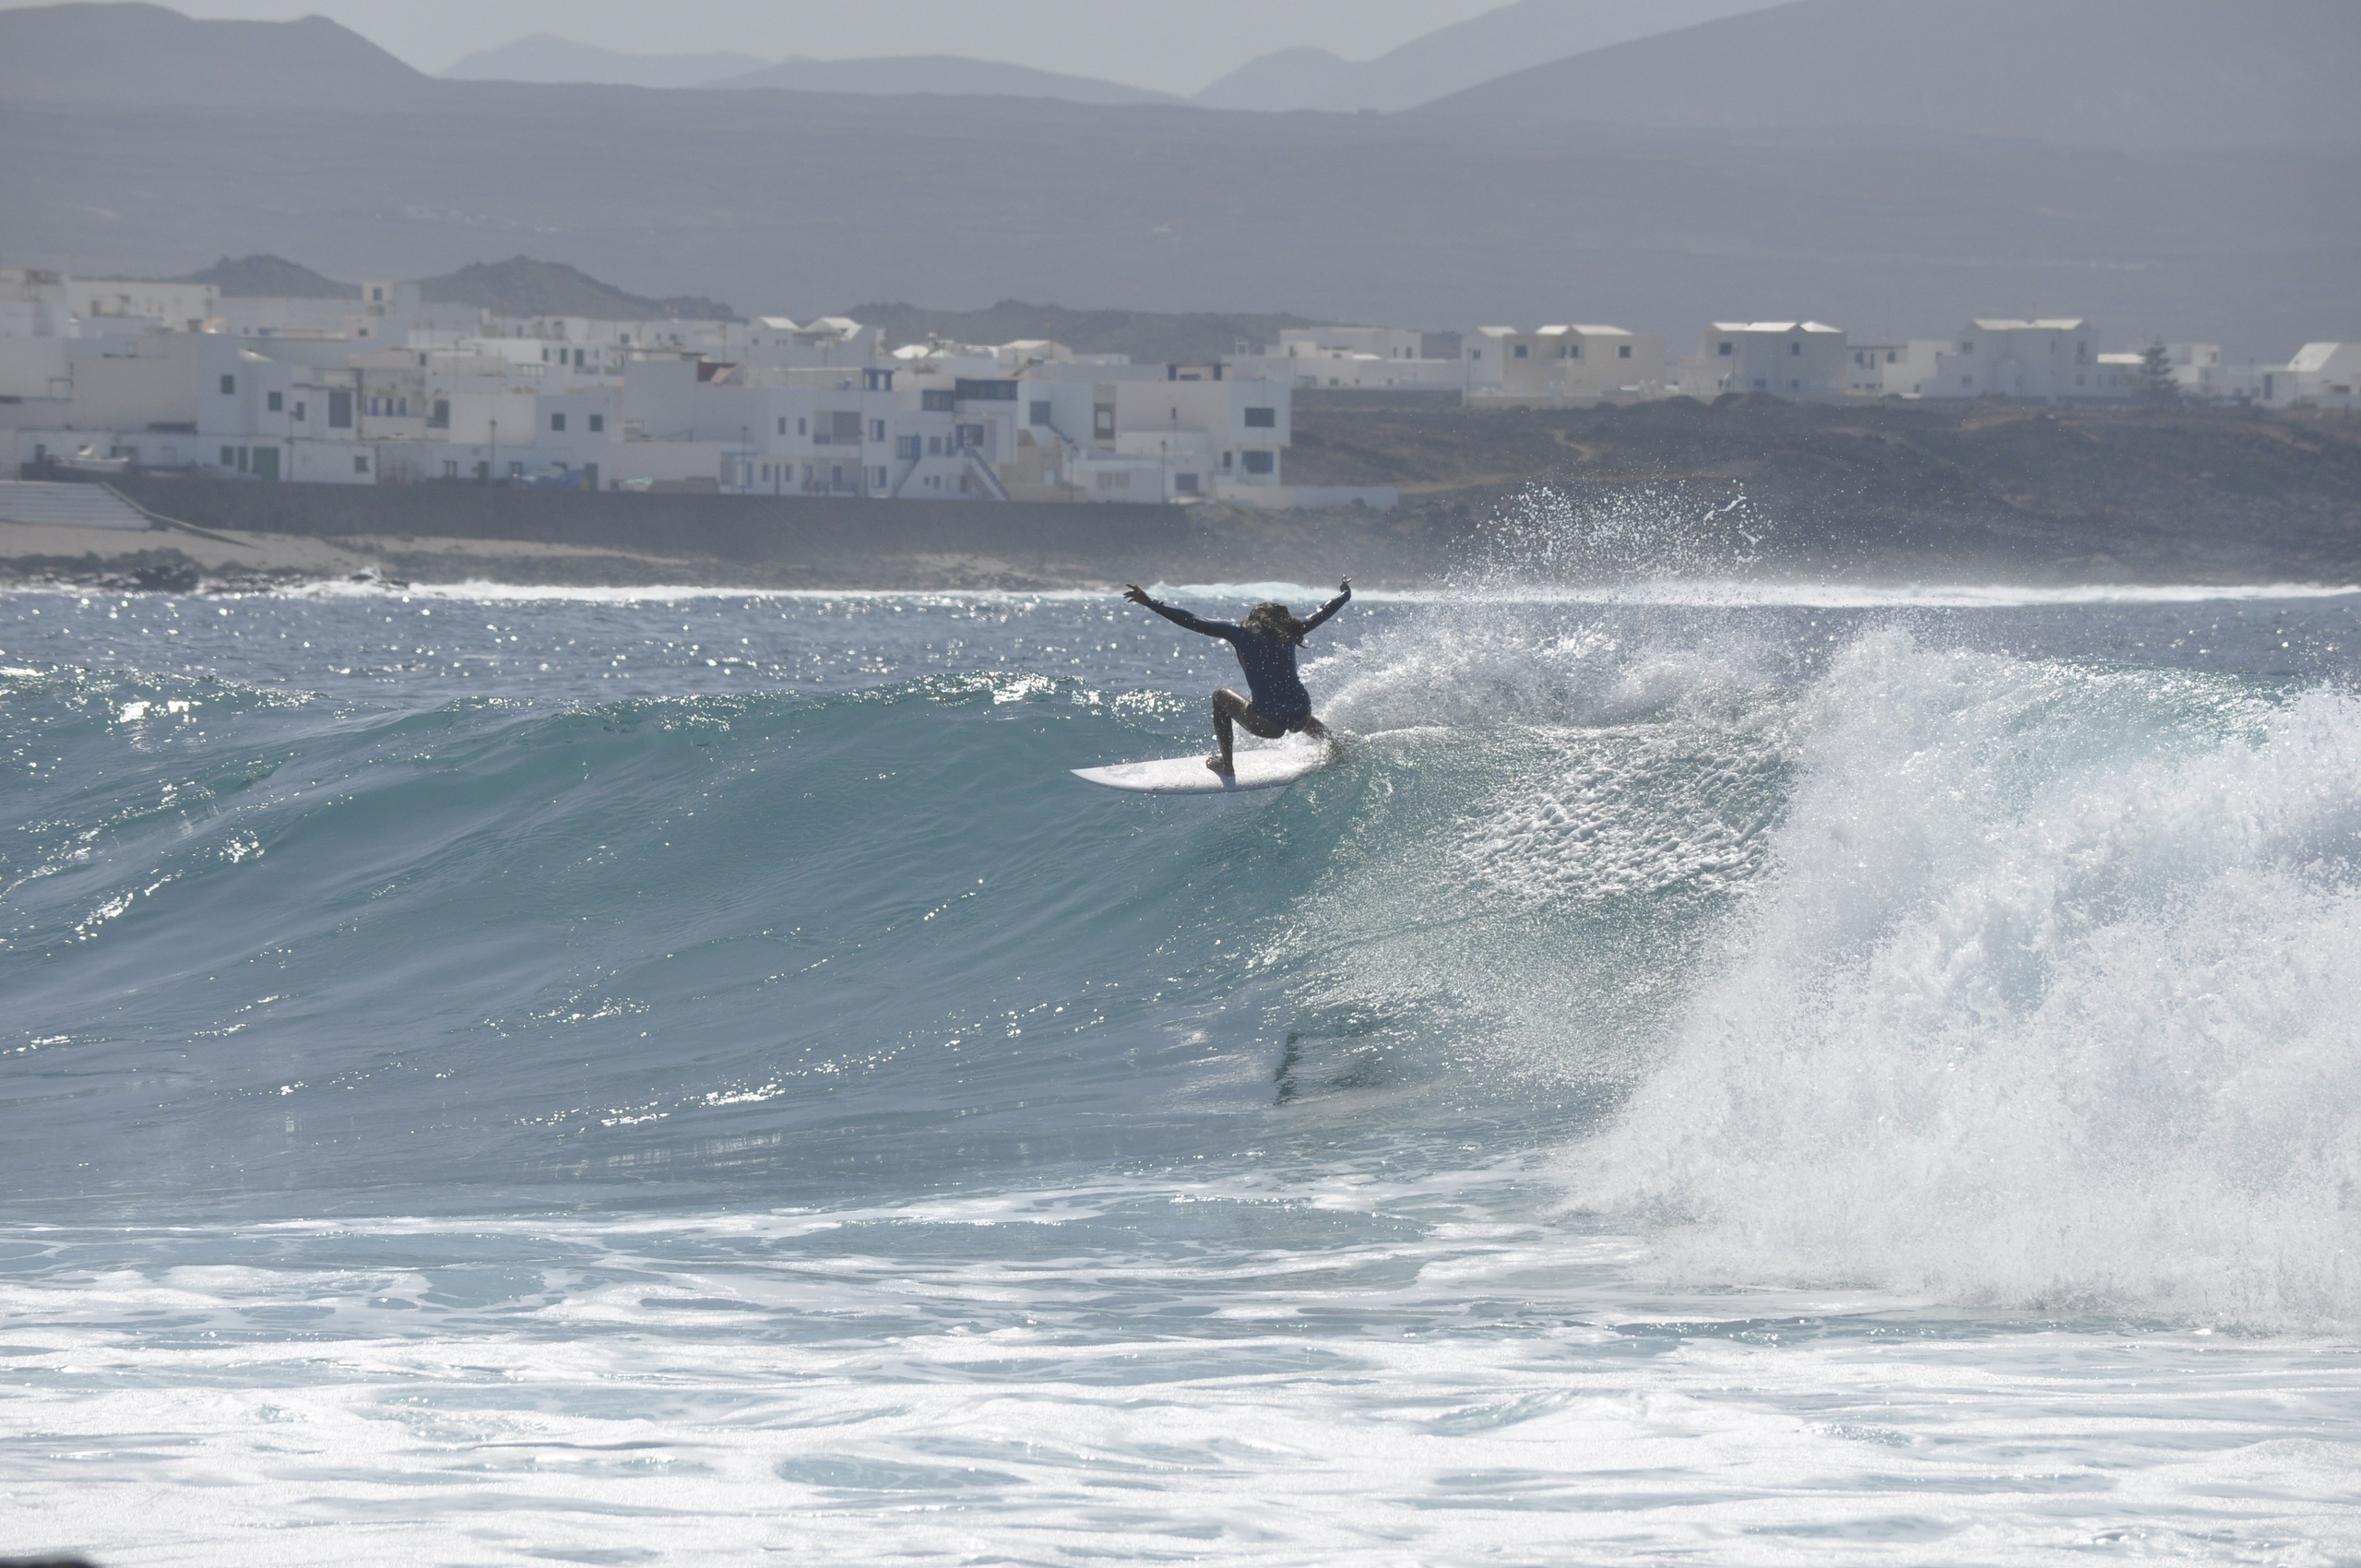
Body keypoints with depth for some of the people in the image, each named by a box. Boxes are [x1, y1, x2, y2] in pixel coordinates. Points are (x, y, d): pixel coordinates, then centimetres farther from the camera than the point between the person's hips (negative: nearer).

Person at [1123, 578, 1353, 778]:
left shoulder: (1241, 631, 4)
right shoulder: (1290, 630, 13)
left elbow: (1191, 621, 2)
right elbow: (1322, 614, 30)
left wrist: (1150, 602, 9)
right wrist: (1345, 594, 51)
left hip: (1267, 723, -4)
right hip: (1300, 719, 4)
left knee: (1222, 697, 24)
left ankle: (1226, 763, 24)